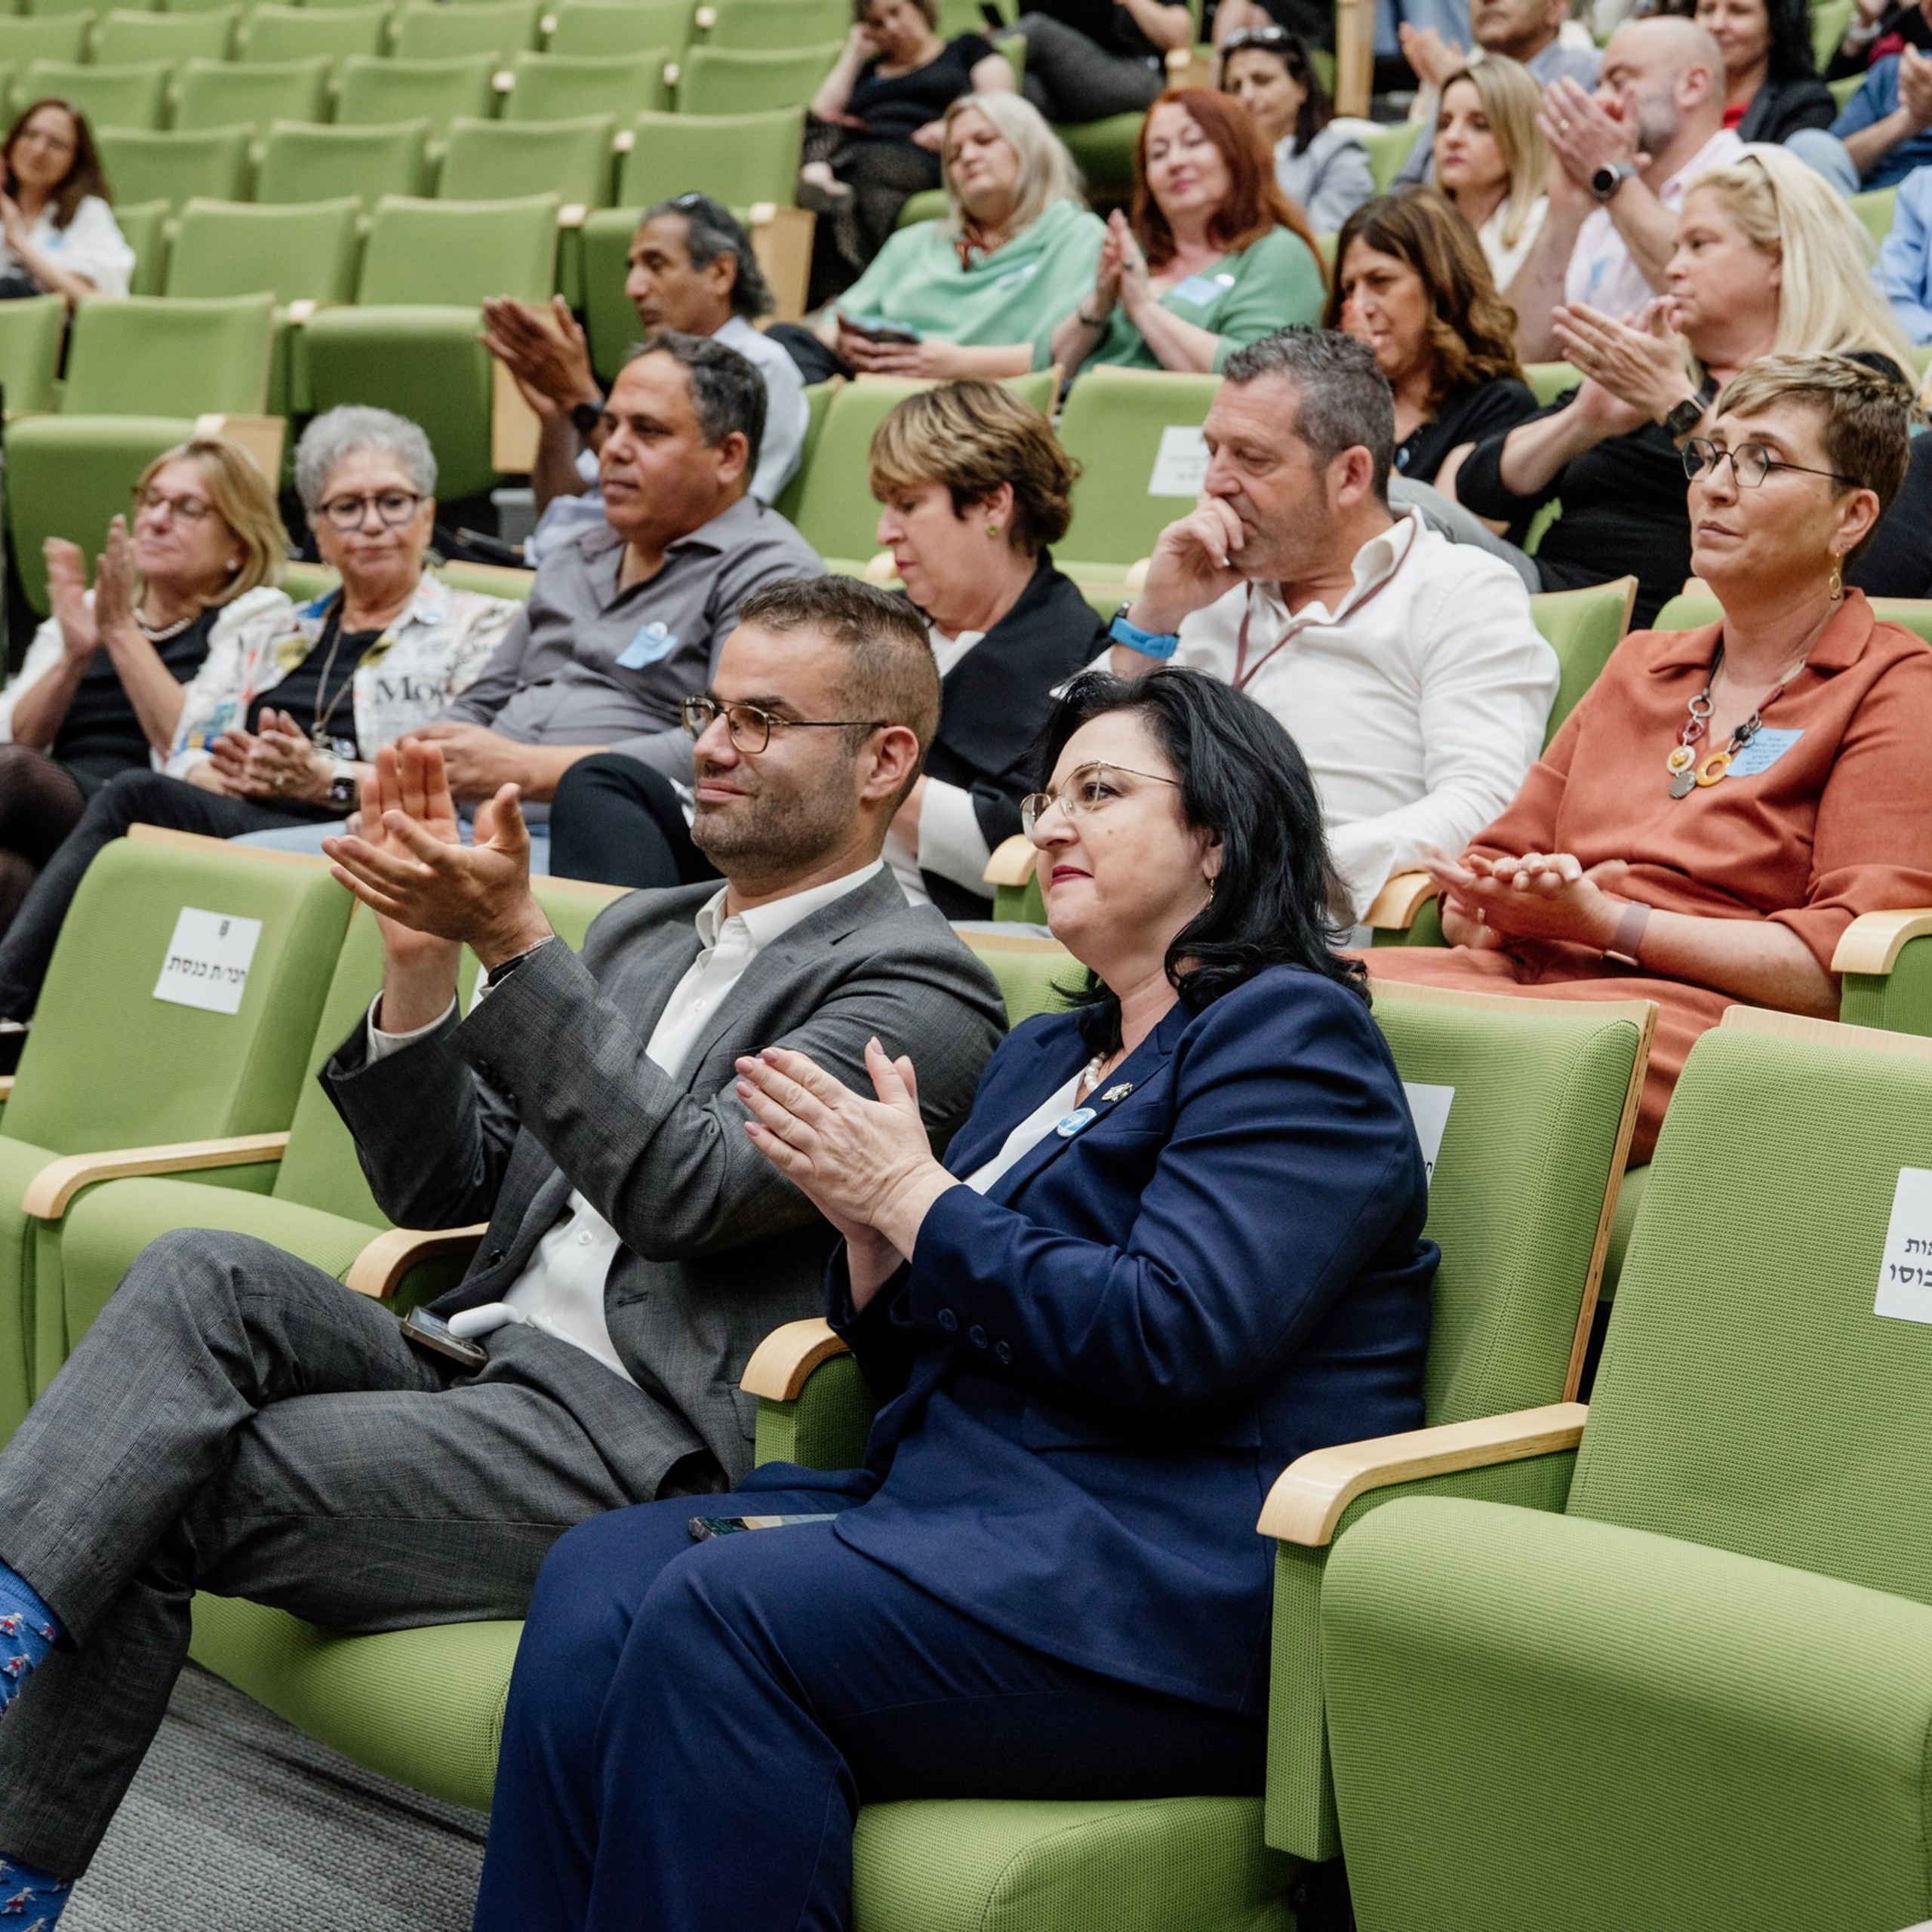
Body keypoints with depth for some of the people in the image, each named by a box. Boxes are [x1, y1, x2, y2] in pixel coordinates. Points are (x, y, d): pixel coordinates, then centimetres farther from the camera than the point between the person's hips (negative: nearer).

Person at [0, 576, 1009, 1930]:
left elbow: (687, 1188, -18)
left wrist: (513, 941, -23)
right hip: (474, 1362, 7)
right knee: (209, 1275, -21)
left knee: (160, 1501, -20)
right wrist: (421, 955, 2)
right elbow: (441, 1189, 18)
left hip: (635, 1444, -7)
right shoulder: (644, 934, 22)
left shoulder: (921, 987, -3)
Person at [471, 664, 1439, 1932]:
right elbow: (915, 1363, 24)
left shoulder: (1291, 1035, -2)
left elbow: (1171, 1341, -16)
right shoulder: (1046, 1057, 25)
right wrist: (868, 1233, 3)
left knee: (721, 1608, -27)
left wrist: (915, 1196, -7)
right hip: (943, 1501, 8)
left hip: (1177, 1580, -8)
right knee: (601, 1575, -15)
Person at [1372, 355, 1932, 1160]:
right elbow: (1500, 858, 25)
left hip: (1704, 1009, -5)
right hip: (1528, 974, 6)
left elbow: (1848, 964, -5)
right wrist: (1491, 910, -1)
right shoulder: (1640, 665, 28)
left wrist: (1604, 921, -11)